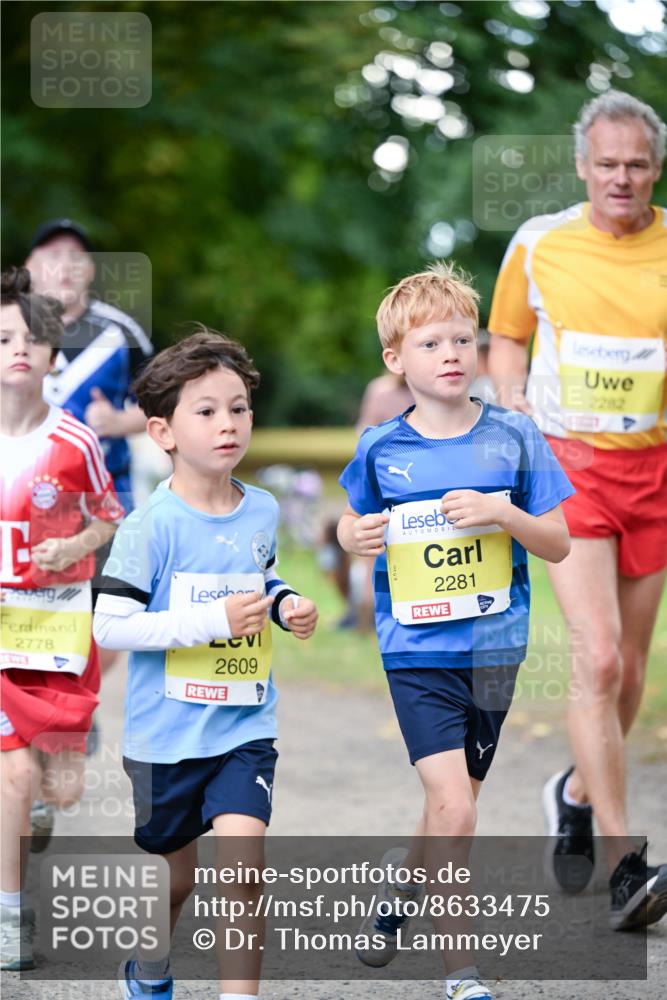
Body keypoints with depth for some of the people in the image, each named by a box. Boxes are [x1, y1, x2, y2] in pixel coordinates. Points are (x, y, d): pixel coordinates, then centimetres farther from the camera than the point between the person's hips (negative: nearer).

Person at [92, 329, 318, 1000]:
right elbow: (109, 625, -18)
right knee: (177, 873, 15)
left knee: (241, 861, -17)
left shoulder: (263, 511, 2)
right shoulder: (152, 525, -15)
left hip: (245, 726, 3)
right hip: (167, 729, -3)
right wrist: (210, 621, -24)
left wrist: (286, 606, 1)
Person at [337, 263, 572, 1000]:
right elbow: (353, 523, 14)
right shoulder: (381, 449, -2)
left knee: (452, 807, 15)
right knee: (453, 809, -15)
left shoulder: (512, 438, -2)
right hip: (416, 649, -2)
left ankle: (400, 887, 45)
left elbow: (559, 546, 0)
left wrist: (504, 512, -18)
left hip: (492, 648, 2)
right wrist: (355, 536, -9)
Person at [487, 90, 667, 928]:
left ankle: (577, 792, 39)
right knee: (598, 657, -16)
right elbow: (506, 337, 14)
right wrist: (513, 401, -3)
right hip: (568, 462, -2)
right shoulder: (538, 245, 1)